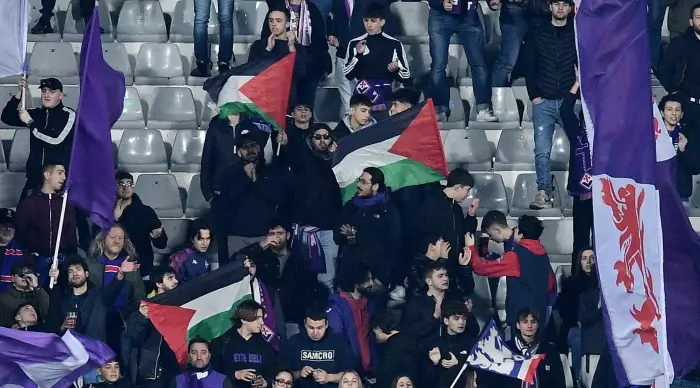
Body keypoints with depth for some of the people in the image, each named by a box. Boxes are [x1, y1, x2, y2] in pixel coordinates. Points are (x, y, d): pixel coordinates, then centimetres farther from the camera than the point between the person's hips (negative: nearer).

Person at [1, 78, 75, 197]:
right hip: (35, 177, 5)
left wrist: (30, 122, -12)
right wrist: (20, 92, -3)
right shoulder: (37, 113, 11)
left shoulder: (69, 115, -6)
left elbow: (56, 140, -18)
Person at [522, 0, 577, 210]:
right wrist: (534, 95, -1)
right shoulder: (537, 35, 10)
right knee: (542, 151, -5)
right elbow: (529, 67, 8)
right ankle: (544, 193, -5)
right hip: (544, 102, 1)